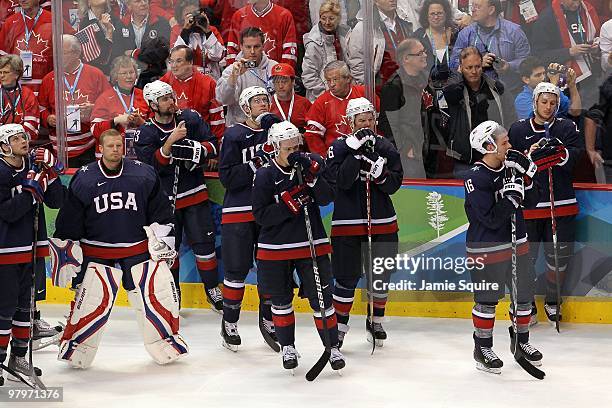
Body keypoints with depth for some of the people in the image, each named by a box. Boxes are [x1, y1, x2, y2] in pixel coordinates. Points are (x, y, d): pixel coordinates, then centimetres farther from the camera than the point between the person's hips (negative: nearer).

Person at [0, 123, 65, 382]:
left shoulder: (35, 165, 5)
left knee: (26, 303, 14)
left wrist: (51, 173, -11)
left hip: (33, 248, 7)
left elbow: (56, 202, 2)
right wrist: (32, 188, -26)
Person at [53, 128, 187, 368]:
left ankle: (167, 345, 17)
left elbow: (160, 211, 8)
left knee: (159, 293, -3)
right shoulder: (83, 179, -2)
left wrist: (162, 240, 3)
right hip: (97, 253, -1)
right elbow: (69, 222, 3)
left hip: (140, 248, 1)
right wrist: (67, 254, 3)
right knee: (92, 302, -7)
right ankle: (74, 351, 10)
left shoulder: (144, 174, 0)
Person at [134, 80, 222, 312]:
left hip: (195, 194, 1)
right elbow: (150, 165, -16)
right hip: (164, 198, -1)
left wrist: (194, 150, -20)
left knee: (204, 243, 1)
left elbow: (212, 145, -1)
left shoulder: (190, 118, 0)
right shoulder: (146, 132, -6)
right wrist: (171, 141, -26)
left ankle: (213, 291, 14)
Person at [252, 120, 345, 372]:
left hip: (312, 244, 1)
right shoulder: (265, 175, -8)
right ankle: (287, 347, 28)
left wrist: (312, 174, -25)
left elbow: (326, 198, -11)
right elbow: (260, 215, -11)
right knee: (281, 300, 12)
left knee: (321, 298, 1)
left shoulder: (311, 163, -2)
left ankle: (332, 346, 14)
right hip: (276, 247, 0)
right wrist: (287, 203, -22)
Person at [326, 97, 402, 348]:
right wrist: (356, 152, -24)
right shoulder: (339, 147, -4)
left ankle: (375, 321, 29)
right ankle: (339, 325, 15)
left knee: (380, 276, 10)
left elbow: (394, 185, -1)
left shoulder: (385, 147, 4)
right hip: (347, 223, -3)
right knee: (347, 278, 0)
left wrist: (379, 172, -19)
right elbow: (341, 180, -18)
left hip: (382, 223, 3)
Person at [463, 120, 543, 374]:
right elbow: (492, 219, -23)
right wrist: (512, 194, -26)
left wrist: (526, 175, -9)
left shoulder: (510, 167, 2)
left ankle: (521, 341, 34)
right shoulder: (475, 178, -19)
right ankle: (483, 348, 19)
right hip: (486, 248, -7)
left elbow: (531, 200, 6)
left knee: (524, 294, 15)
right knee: (487, 299, 3)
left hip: (516, 242, 7)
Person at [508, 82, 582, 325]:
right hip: (528, 204, -1)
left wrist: (561, 154, -27)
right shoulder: (518, 130, 6)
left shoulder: (567, 127, 5)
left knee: (559, 256, 6)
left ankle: (552, 301, 26)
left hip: (561, 205, 1)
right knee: (525, 256, 2)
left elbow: (578, 156, -9)